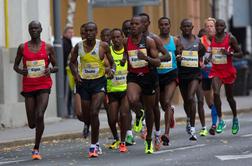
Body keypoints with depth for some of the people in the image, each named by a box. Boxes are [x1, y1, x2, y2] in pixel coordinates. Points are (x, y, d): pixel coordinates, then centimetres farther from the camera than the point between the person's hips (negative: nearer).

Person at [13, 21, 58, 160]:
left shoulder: (48, 47, 4)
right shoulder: (23, 47, 5)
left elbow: (56, 67, 11)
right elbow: (15, 66, 13)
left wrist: (51, 70, -12)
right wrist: (20, 71, -9)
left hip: (44, 86, -2)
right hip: (28, 87, 2)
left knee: (39, 116, -21)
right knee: (32, 124, 3)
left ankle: (36, 149, -10)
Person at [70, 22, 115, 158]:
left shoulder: (103, 46, -5)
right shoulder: (79, 47, 0)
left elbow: (112, 62, 6)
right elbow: (72, 62, 13)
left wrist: (112, 70, -16)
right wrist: (76, 75, -4)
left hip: (99, 82, -3)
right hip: (83, 82, 3)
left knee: (94, 113, -18)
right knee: (85, 115, 7)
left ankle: (93, 146, -9)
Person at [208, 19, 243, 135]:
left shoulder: (230, 38, -6)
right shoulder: (211, 38, 4)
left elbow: (240, 54, -4)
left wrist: (230, 53, -21)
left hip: (228, 70, -2)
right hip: (216, 70, 2)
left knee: (229, 97, 11)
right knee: (216, 93, -19)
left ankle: (235, 119, 35)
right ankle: (220, 121, -11)